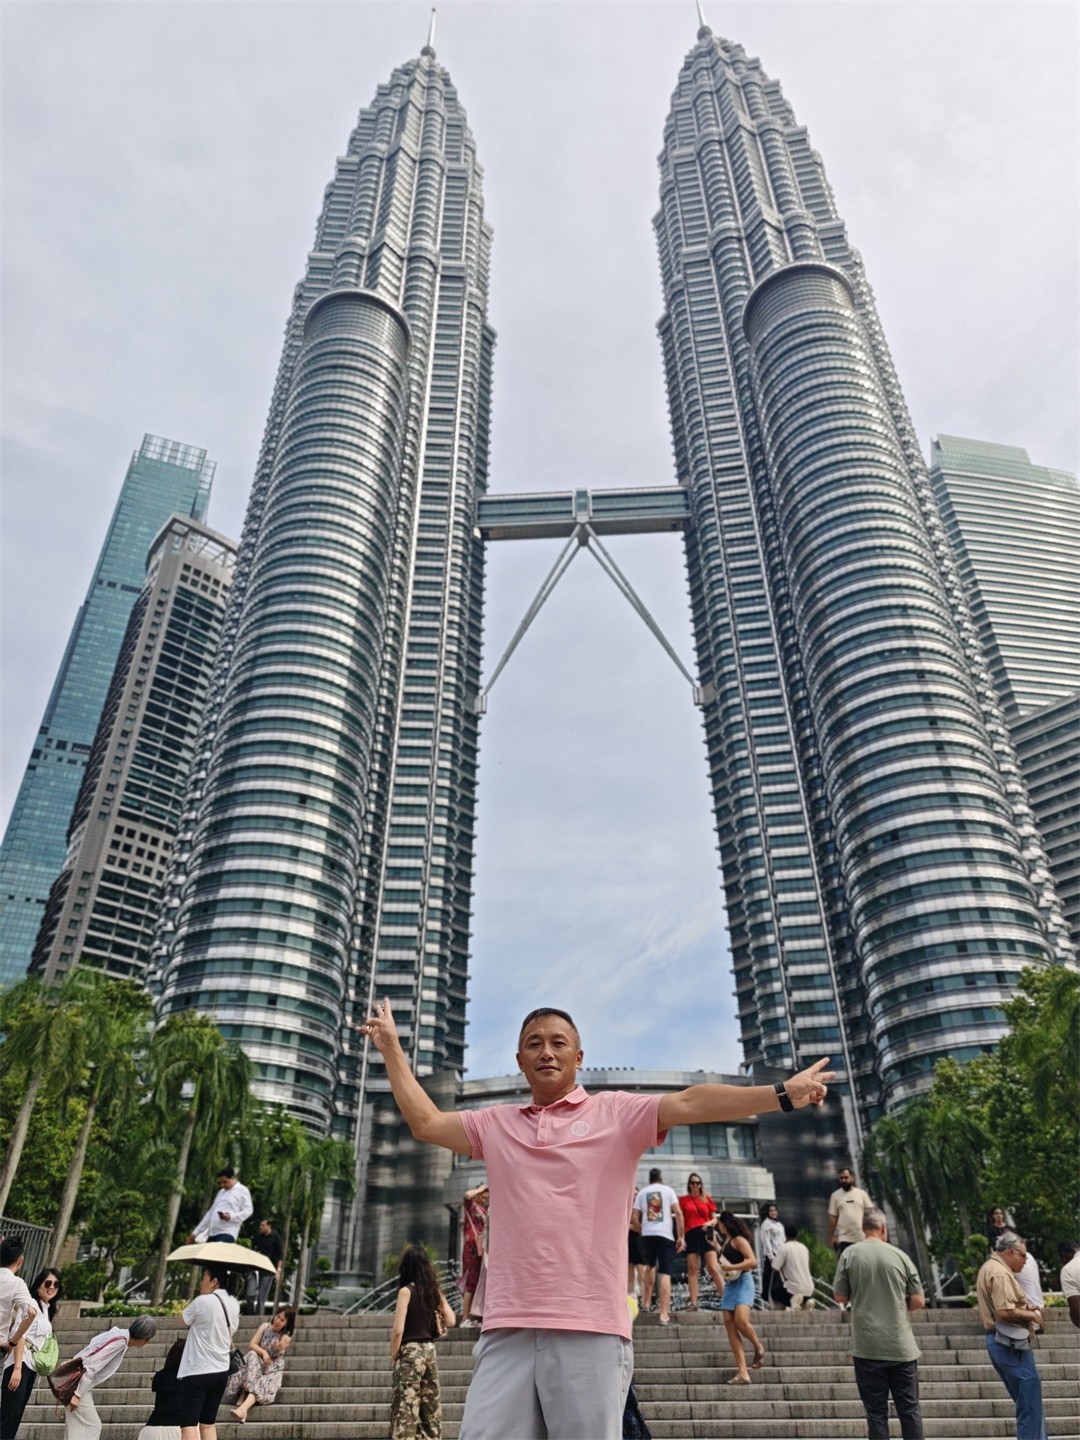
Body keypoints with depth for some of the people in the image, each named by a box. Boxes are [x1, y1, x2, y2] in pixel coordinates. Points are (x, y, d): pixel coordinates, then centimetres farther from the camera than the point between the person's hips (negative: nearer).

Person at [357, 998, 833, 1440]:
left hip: (591, 1331, -2)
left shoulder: (617, 1113, 4)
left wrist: (782, 1093, -19)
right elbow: (425, 1121, 19)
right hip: (507, 1329, 3)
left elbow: (689, 1103, -8)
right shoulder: (496, 1124, 15)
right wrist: (392, 1049, 23)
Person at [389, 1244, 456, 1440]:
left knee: (405, 1409, -3)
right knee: (430, 1408, 14)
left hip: (410, 1353, -6)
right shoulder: (434, 1291, 6)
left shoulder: (406, 1291, -12)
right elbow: (450, 1321, 9)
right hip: (430, 1351, 6)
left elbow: (398, 1330, -17)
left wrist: (393, 1356, -3)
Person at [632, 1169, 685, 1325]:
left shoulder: (642, 1192, 14)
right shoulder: (668, 1190, 8)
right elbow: (678, 1213, -4)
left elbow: (634, 1218, 6)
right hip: (666, 1235, -3)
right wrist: (681, 1236, -2)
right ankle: (664, 1314, -13)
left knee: (651, 1266, 27)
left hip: (647, 1234, 3)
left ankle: (647, 1302, 27)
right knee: (665, 1274, -5)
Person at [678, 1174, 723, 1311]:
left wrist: (709, 1223, -8)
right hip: (691, 1235, 0)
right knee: (692, 1269, -1)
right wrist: (681, 1237, -2)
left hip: (705, 1234, 0)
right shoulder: (683, 1200, 10)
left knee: (713, 1268, -8)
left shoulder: (707, 1199, 13)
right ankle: (693, 1303, 0)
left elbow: (714, 1218, 14)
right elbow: (681, 1219, 8)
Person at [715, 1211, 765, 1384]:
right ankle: (743, 1373, -5)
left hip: (743, 1282, -9)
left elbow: (753, 1261, -17)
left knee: (741, 1321, -25)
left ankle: (758, 1348, 5)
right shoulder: (726, 1241, 19)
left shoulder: (738, 1240, -7)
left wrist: (732, 1267, -22)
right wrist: (716, 1246, 28)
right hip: (729, 1284, 9)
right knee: (730, 1326, -4)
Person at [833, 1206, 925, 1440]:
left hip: (867, 1347, -1)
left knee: (876, 1412, 7)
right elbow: (918, 1301, 1)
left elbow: (840, 1297, 0)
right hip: (901, 1346, 1)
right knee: (910, 1410, 12)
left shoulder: (850, 1254, -4)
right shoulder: (900, 1255, -1)